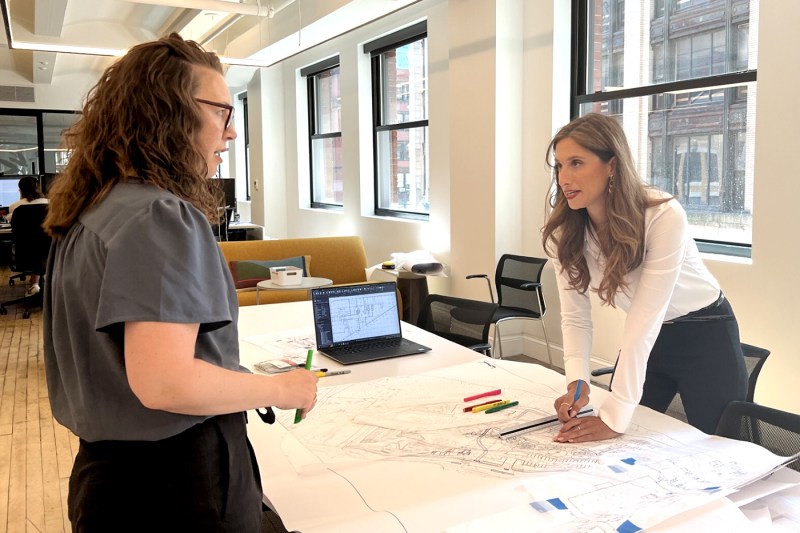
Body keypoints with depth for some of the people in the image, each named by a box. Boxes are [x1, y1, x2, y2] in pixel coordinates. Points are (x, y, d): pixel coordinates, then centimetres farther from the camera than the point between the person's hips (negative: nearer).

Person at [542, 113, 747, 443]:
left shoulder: (664, 217, -32)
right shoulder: (564, 231, -15)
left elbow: (645, 319, -34)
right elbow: (575, 316, -14)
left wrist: (614, 417, -35)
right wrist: (577, 382, -31)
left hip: (704, 334, -4)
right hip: (647, 338, 5)